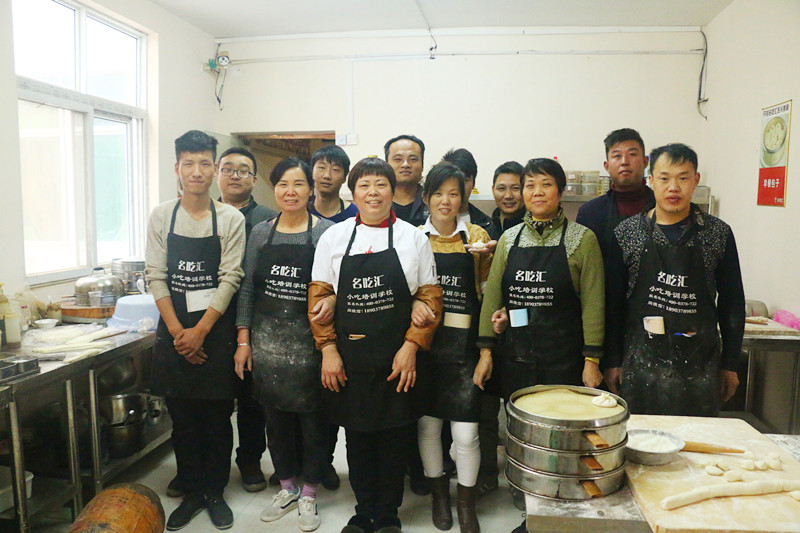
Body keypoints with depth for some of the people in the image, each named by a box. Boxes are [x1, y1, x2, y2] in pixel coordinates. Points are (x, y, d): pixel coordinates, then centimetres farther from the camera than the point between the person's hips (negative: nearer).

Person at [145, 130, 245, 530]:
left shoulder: (231, 219, -3)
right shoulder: (161, 216, 3)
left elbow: (230, 279, -7)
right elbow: (156, 277, 0)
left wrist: (200, 331, -12)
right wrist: (178, 331, -8)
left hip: (216, 331, -2)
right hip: (173, 331, 2)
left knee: (217, 417, 7)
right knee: (182, 419, 11)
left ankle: (215, 493, 24)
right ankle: (192, 493, 27)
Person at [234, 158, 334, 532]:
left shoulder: (327, 231, -3)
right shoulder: (261, 233, 7)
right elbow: (247, 288, 9)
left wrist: (333, 301, -25)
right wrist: (243, 339, 5)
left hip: (310, 338, -3)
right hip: (267, 339, 4)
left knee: (312, 417, 6)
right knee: (275, 416, 14)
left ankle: (309, 494, 27)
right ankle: (287, 487, 34)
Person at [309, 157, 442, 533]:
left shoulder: (413, 238, 1)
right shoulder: (333, 238, 4)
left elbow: (429, 297, 0)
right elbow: (319, 295, 4)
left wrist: (410, 347, -8)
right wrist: (328, 349, -3)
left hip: (397, 360, -1)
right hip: (348, 360, 1)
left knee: (394, 439, 8)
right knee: (357, 438, 13)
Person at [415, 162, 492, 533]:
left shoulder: (477, 237, 1)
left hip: (463, 346, -1)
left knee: (465, 433, -1)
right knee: (427, 424, 11)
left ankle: (466, 503, 23)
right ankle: (438, 492, 35)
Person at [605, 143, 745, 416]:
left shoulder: (718, 233, 1)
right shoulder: (626, 232, -1)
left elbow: (732, 302, 6)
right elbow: (614, 301, 1)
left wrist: (730, 364, 6)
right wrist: (613, 361, 1)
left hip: (699, 365, 1)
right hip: (640, 363, 0)